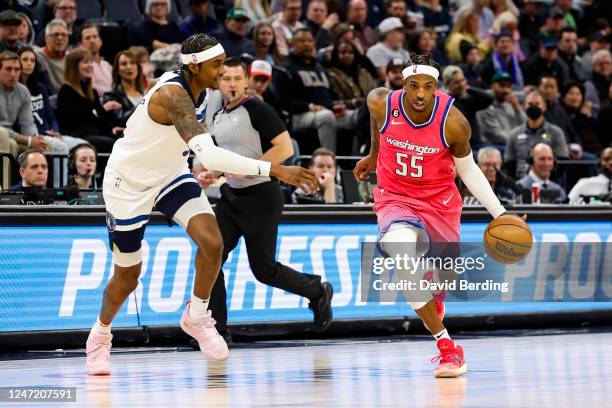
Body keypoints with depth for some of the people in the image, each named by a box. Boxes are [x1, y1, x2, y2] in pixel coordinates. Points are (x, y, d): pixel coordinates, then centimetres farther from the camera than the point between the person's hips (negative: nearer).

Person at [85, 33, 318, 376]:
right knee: (128, 276, 7)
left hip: (169, 174, 7)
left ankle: (196, 317, 5)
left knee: (212, 241, -18)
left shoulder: (200, 91, -8)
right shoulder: (173, 94, -35)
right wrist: (273, 170, -52)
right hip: (128, 184, -6)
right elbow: (209, 156, -47)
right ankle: (101, 334, 37)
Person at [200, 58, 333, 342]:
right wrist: (212, 174, 7)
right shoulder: (217, 117, 11)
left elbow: (285, 148, -20)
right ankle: (216, 328, 1)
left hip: (260, 198, -7)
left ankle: (318, 291, 26)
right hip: (231, 197, 7)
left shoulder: (256, 109, -13)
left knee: (263, 269, 1)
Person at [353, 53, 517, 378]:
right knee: (403, 257, -32)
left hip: (440, 202, 1)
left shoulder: (452, 122, -21)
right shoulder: (382, 104, -19)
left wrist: (500, 213, -11)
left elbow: (468, 171, -5)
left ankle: (432, 299, 62)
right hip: (395, 198, -1)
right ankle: (448, 349, -23)